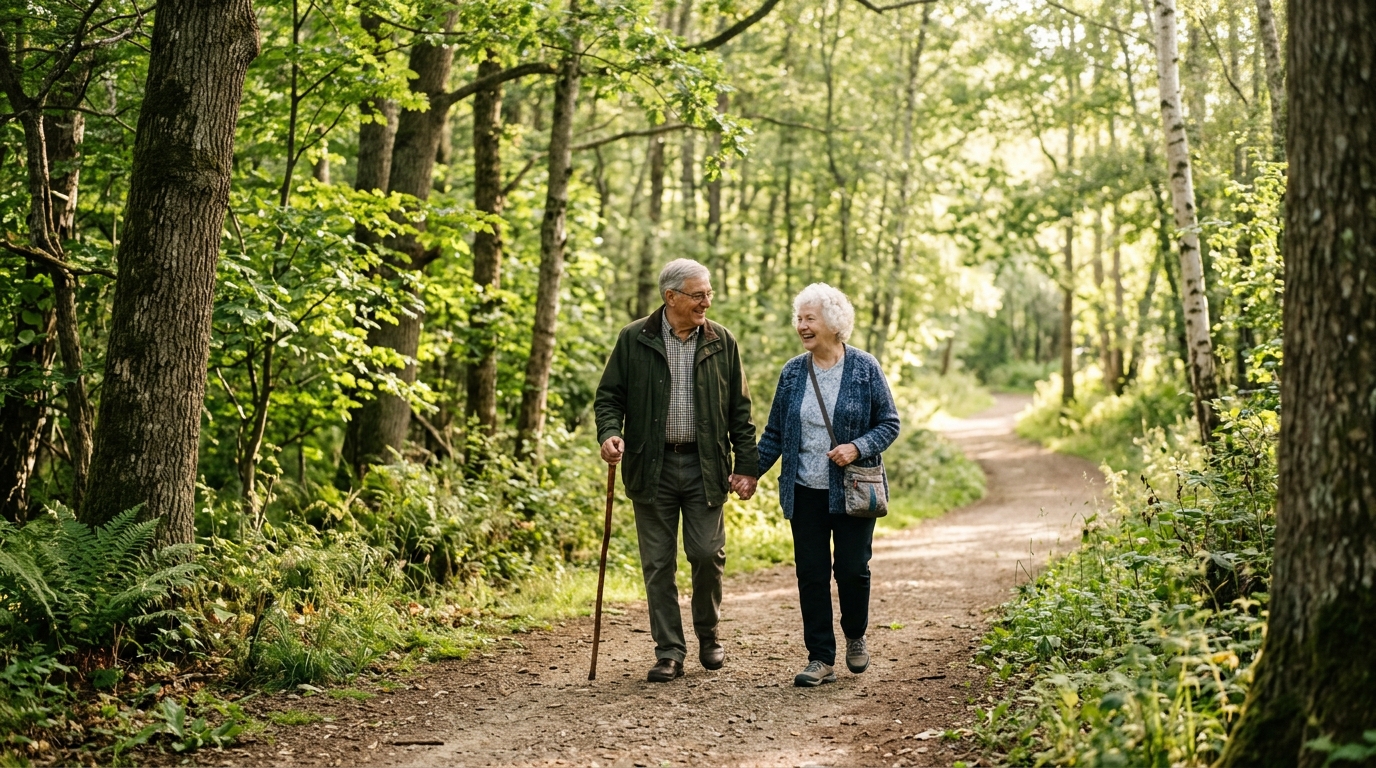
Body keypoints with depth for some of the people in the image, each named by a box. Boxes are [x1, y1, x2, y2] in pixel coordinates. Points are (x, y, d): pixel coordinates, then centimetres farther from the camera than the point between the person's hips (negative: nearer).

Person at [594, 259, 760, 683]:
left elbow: (739, 409, 8)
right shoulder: (633, 340, 1)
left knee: (707, 553, -2)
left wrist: (747, 465, 2)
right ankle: (669, 652, 12)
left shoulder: (722, 342, 5)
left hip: (704, 466, 1)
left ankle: (708, 633, 23)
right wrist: (609, 432, -16)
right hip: (652, 467, 0)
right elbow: (609, 395, 4)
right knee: (658, 563, 3)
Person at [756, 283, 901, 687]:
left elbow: (889, 424, -1)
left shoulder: (864, 368, -4)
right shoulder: (793, 372, 5)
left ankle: (855, 637, 29)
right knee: (811, 575, 3)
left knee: (852, 570, 1)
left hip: (853, 491, -3)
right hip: (806, 492, 3)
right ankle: (820, 660, 12)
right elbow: (775, 433, 10)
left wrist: (858, 447, -18)